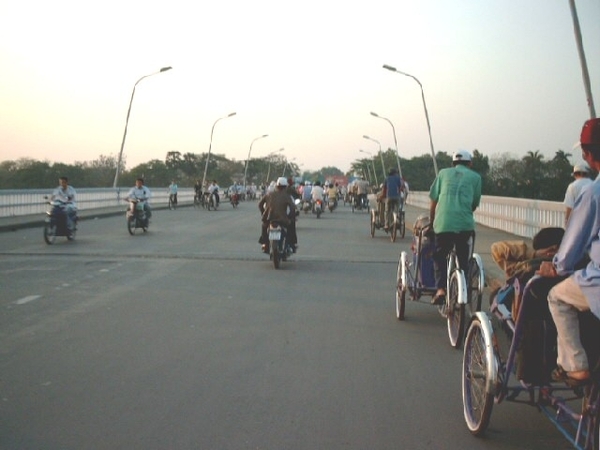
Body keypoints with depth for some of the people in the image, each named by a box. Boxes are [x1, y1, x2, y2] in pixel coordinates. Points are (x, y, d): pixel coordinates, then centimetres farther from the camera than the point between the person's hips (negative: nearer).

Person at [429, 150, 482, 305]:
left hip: (443, 223, 0)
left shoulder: (443, 173, 17)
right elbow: (475, 203, 15)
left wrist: (431, 221, 28)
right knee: (463, 259, 17)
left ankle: (440, 289, -4)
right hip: (465, 224, 0)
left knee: (439, 256, 14)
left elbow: (433, 201, 16)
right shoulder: (475, 177, 14)